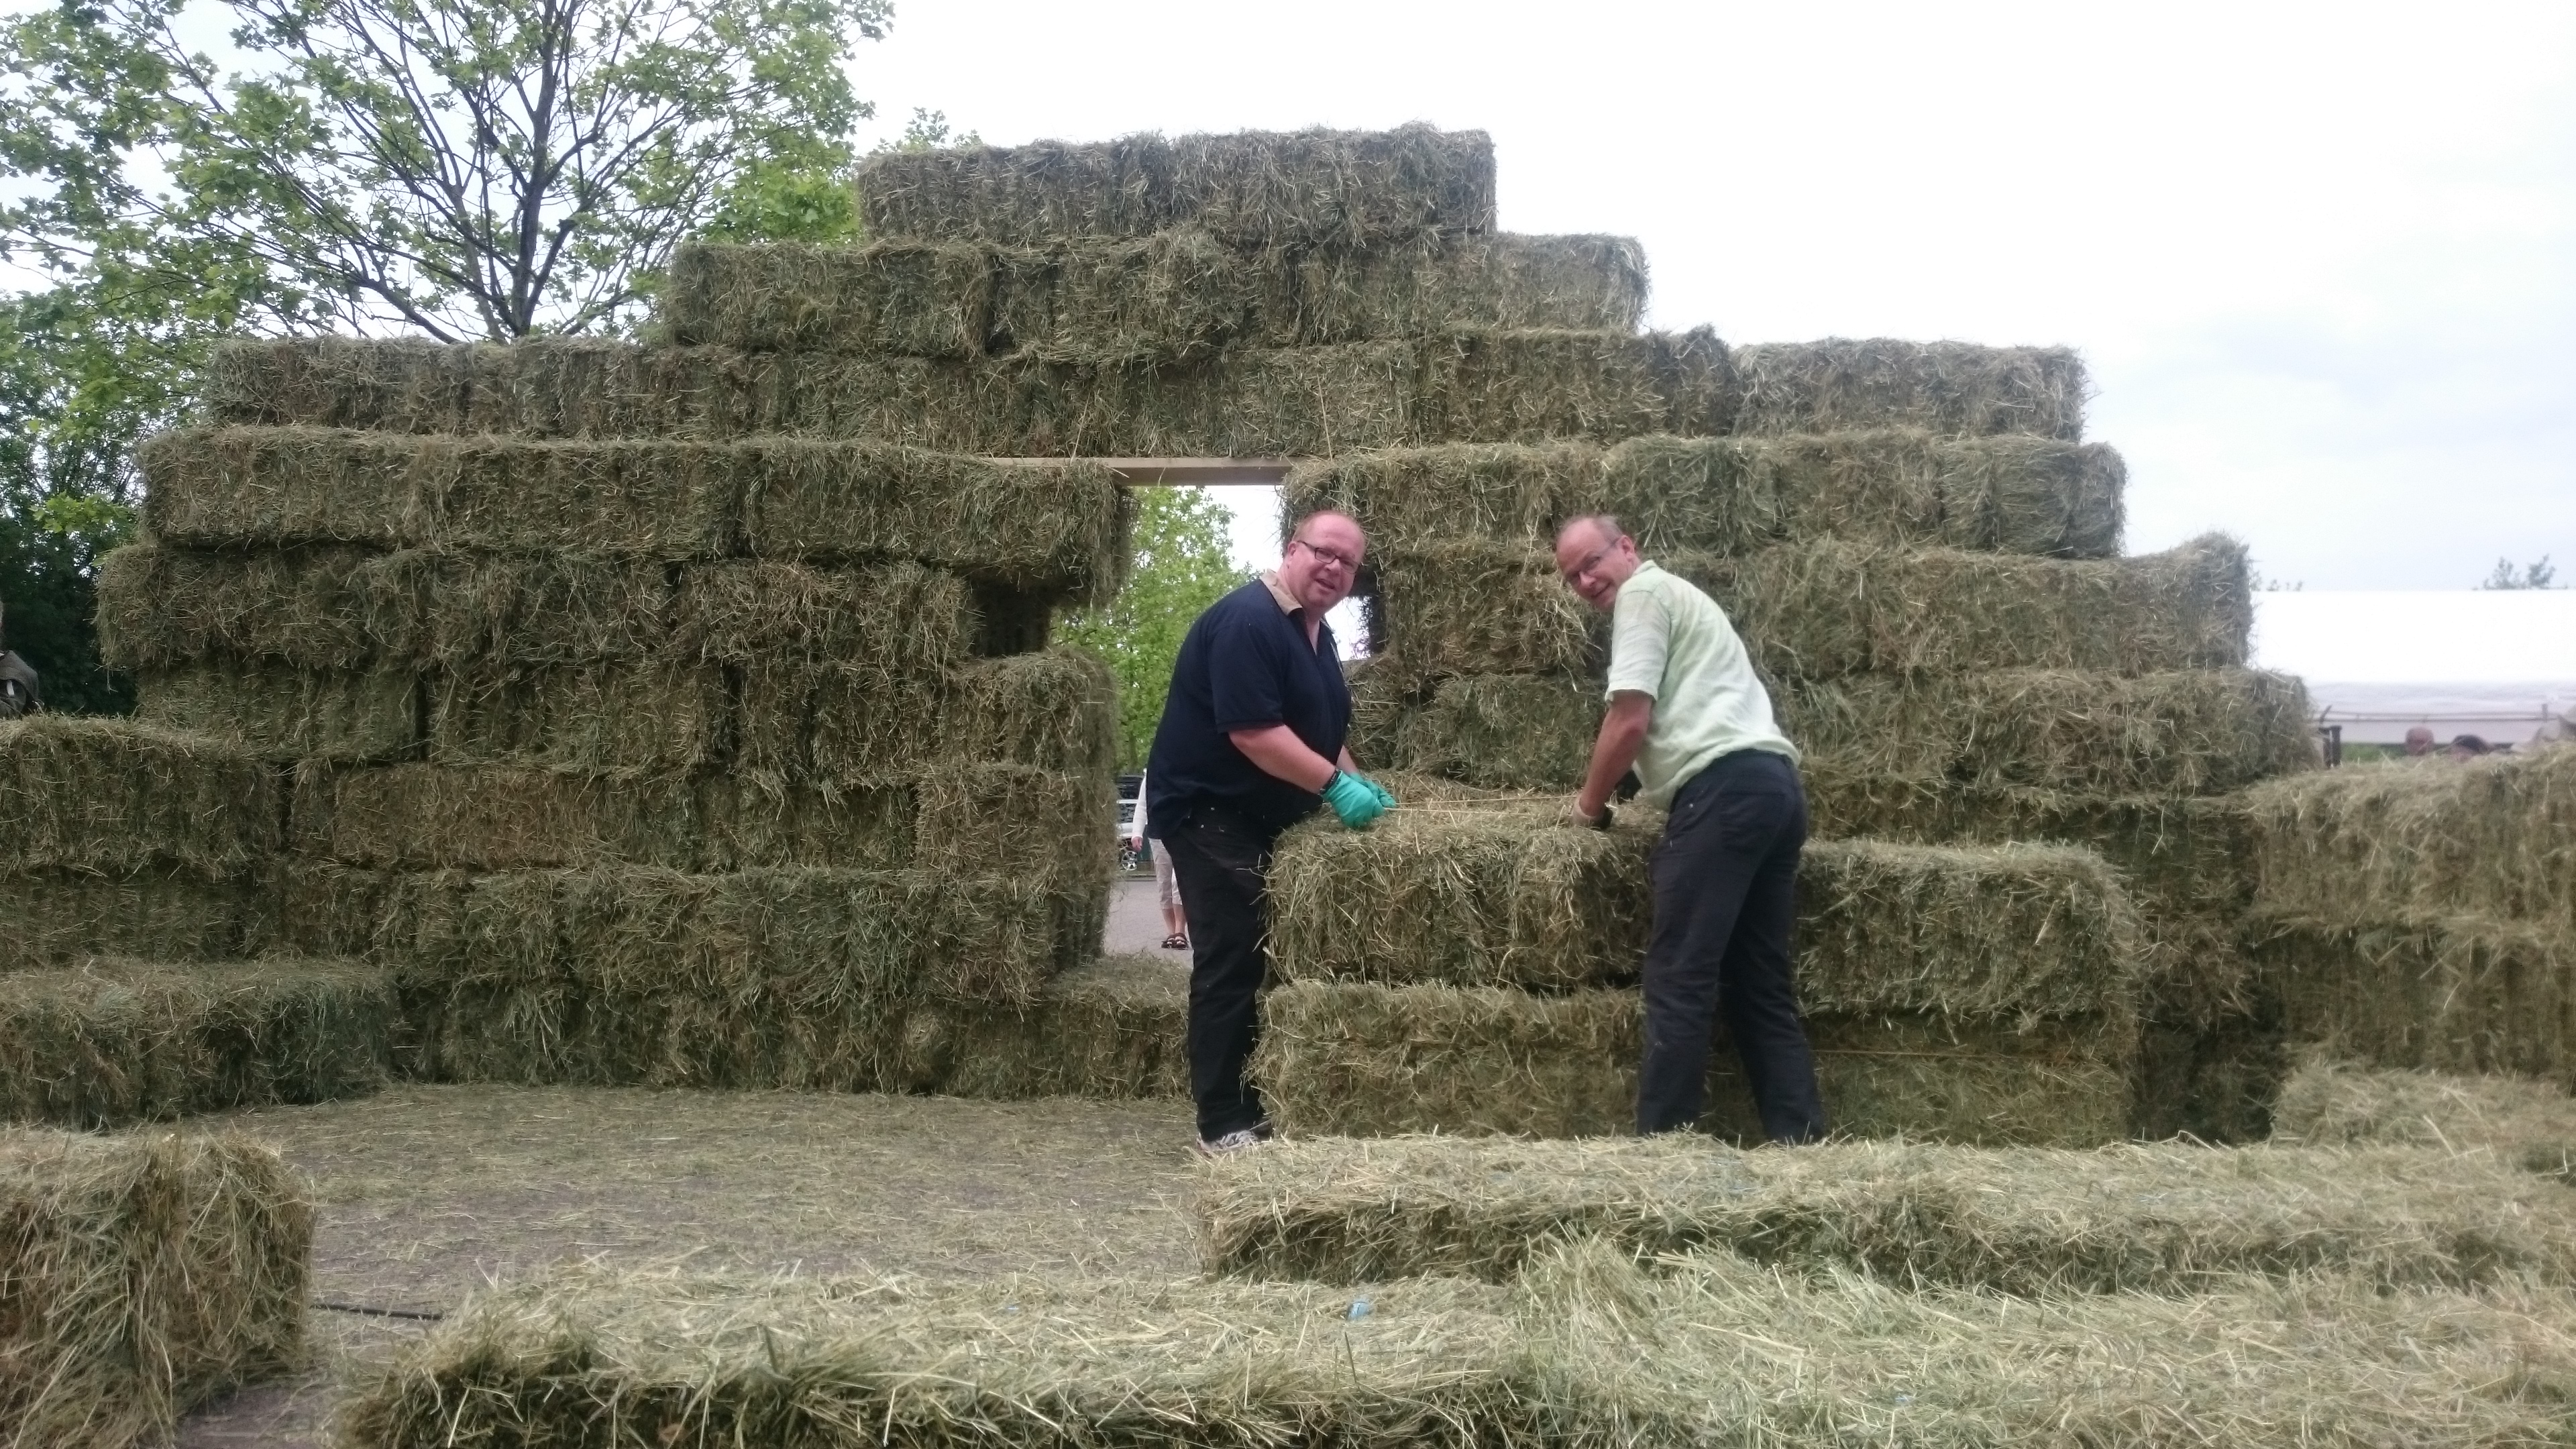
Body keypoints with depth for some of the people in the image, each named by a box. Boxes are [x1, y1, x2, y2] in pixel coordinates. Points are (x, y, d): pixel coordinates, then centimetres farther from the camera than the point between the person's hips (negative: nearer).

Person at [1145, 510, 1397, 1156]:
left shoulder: (1318, 634, 12)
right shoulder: (1247, 620, -20)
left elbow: (1319, 728, 22)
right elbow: (1254, 733, -27)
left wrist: (1359, 784, 7)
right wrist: (1336, 784, -25)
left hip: (1262, 815, 10)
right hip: (1208, 809, -10)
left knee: (1265, 959, 12)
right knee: (1231, 963, -10)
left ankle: (1257, 1105, 21)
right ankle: (1223, 1126, -3)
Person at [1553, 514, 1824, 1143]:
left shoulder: (1643, 592, 1)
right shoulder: (1675, 596, 31)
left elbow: (1630, 721, -7)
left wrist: (1589, 804, 6)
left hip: (1725, 787, -10)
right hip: (1774, 784, 10)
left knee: (1679, 979, -8)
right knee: (1761, 983, 10)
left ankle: (1661, 1141, -7)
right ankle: (1800, 1140, 7)